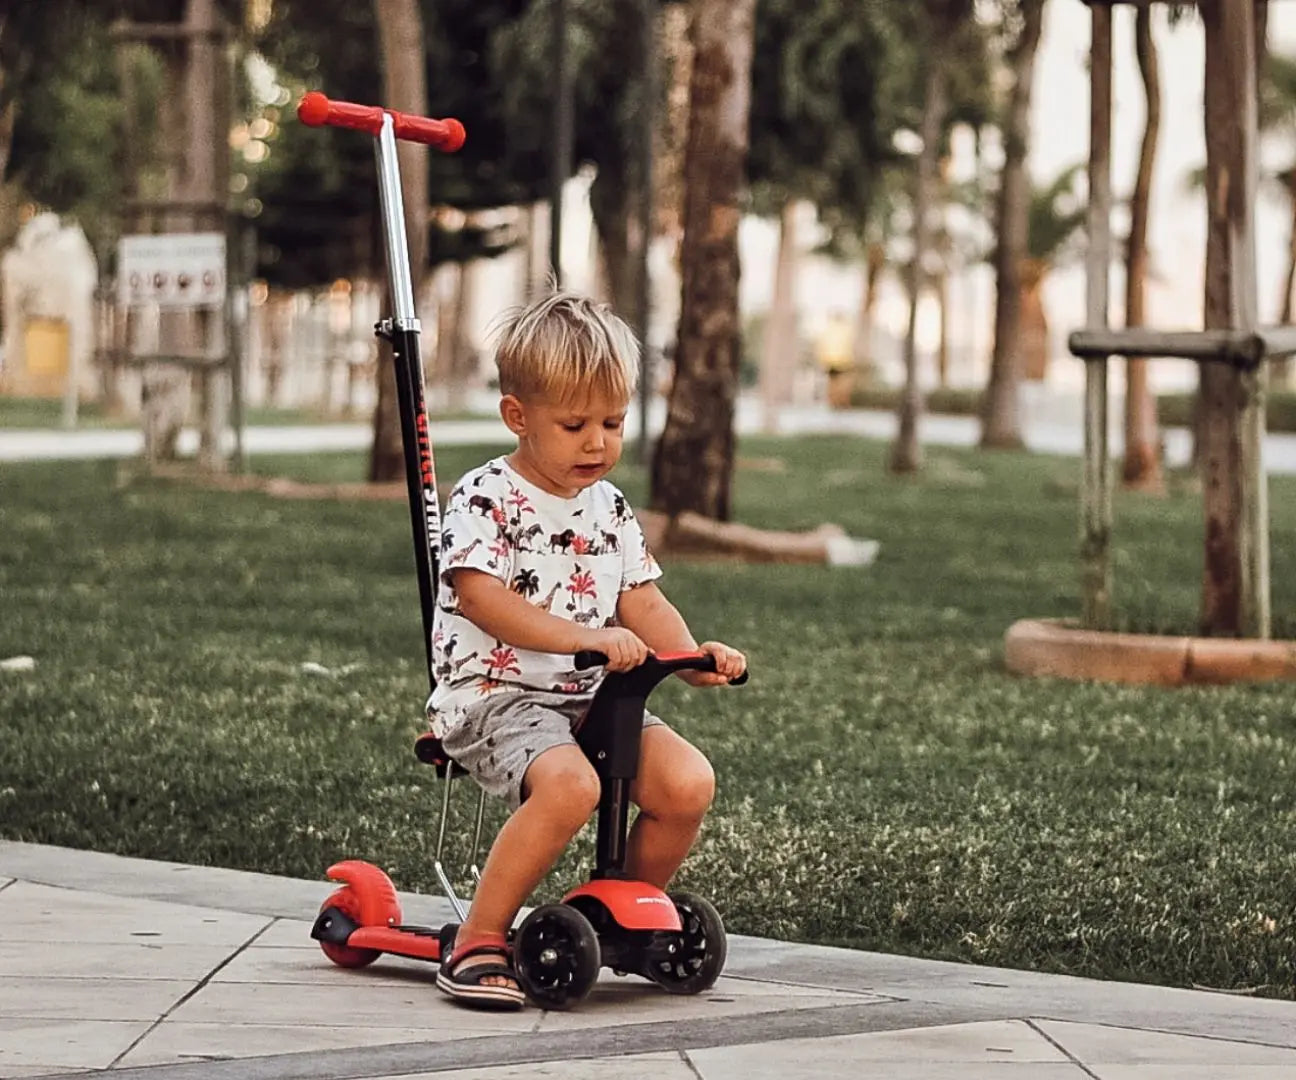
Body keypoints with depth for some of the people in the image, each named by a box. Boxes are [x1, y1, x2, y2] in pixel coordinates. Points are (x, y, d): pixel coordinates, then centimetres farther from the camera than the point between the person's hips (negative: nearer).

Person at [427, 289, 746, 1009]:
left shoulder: (611, 509, 14)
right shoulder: (486, 500, -8)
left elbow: (643, 604, 12)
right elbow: (483, 599, -20)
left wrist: (690, 655, -9)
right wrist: (587, 637, -31)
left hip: (591, 697, 7)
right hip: (495, 692, -7)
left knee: (689, 782, -16)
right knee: (570, 785, -36)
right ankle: (479, 941, -23)